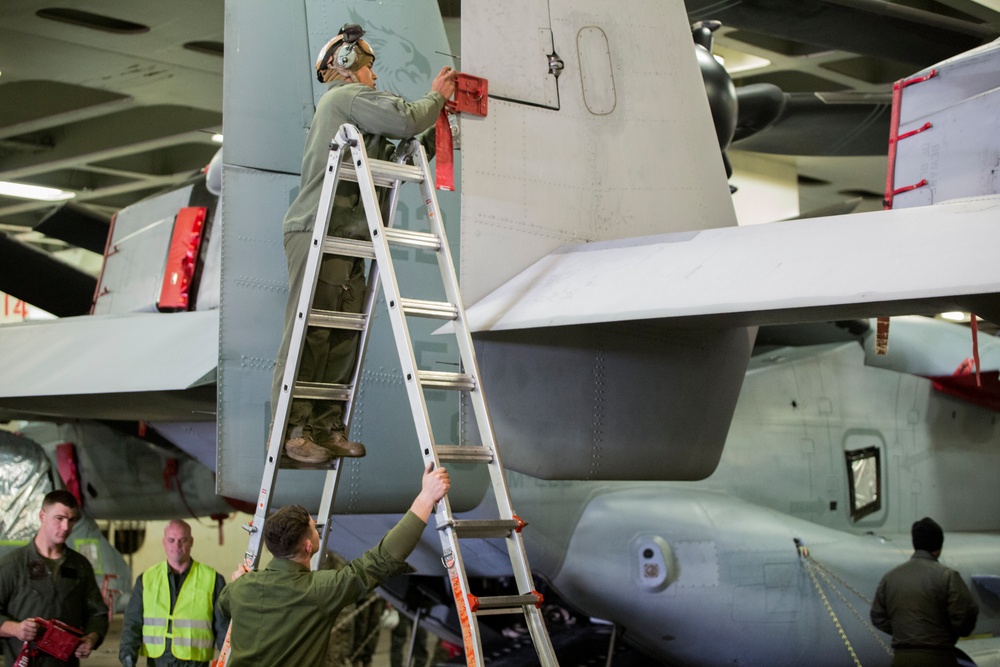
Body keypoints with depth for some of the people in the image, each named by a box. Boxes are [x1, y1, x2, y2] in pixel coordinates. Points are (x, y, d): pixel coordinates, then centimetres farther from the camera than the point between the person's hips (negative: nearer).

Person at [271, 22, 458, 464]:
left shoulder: (347, 105, 32)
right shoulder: (348, 96, 0)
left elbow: (400, 155, 26)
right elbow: (406, 120, -13)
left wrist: (437, 120, 18)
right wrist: (436, 97, 6)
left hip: (345, 237, 10)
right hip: (317, 232, -10)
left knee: (342, 337, 3)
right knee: (309, 333, -11)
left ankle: (327, 428, 5)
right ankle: (293, 429, -11)